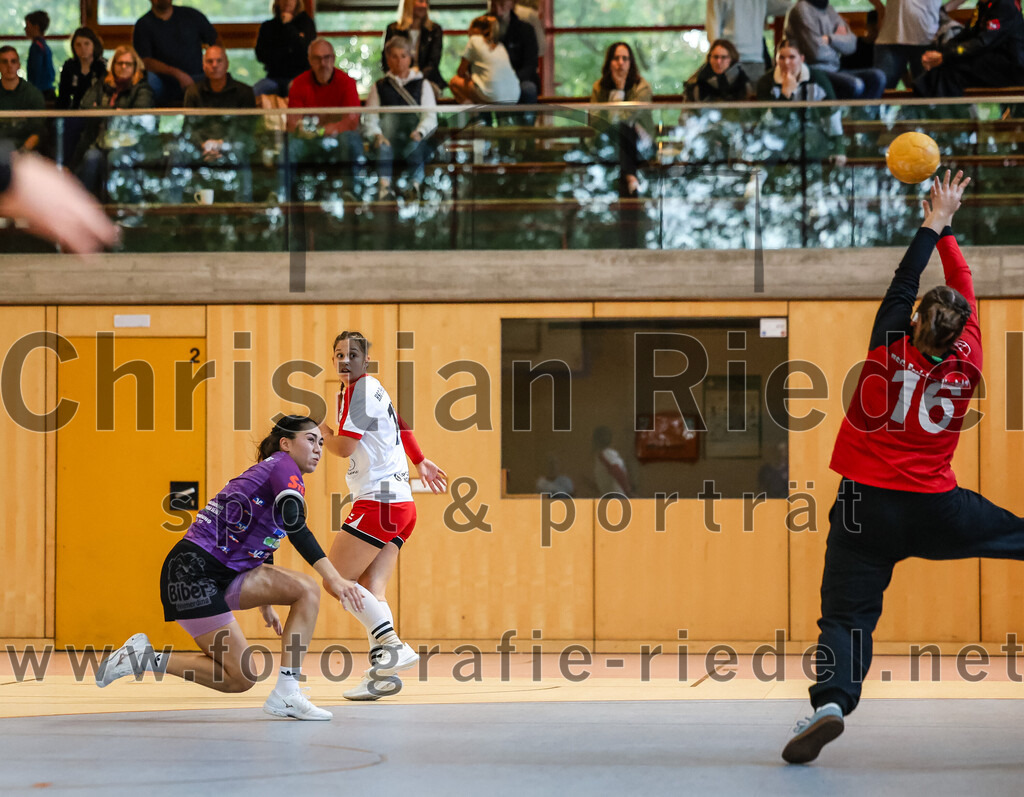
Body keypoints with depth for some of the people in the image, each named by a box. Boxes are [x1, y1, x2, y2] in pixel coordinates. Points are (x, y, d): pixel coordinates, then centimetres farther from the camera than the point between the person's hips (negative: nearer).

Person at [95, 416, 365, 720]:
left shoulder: (268, 472, 21)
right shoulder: (282, 465, -7)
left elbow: (261, 541, 32)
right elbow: (296, 528, -23)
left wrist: (266, 605, 36)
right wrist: (333, 577, -31)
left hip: (223, 574, 10)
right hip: (192, 571, -10)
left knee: (307, 589, -7)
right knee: (241, 678, -11)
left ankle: (286, 695, -12)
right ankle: (147, 659, -1)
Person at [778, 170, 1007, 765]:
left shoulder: (890, 352, -5)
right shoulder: (967, 366, 0)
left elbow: (904, 283, 7)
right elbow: (965, 291, 12)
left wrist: (933, 226, 17)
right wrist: (947, 229, 22)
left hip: (869, 509, -1)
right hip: (937, 511, 1)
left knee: (846, 615, -5)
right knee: (1012, 533, 23)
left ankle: (831, 699, -27)